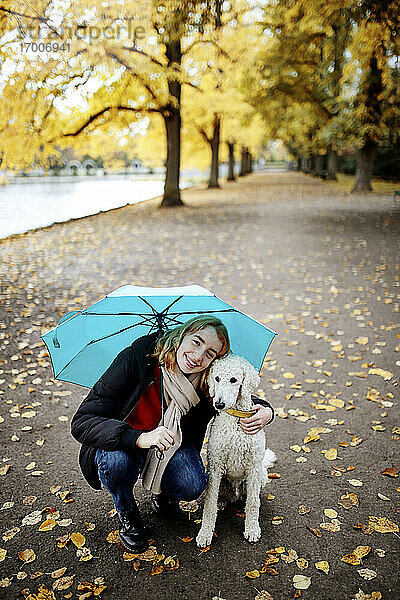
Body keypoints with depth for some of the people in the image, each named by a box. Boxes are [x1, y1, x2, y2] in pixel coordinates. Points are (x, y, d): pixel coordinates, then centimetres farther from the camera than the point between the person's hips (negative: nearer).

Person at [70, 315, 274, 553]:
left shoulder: (209, 381, -19)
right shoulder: (136, 359, -30)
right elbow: (81, 422, -32)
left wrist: (266, 412, -24)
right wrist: (140, 439, -47)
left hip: (173, 443, 2)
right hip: (123, 441, -2)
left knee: (193, 486, -25)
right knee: (116, 460, -35)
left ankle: (161, 492, 14)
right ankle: (127, 515, 1)